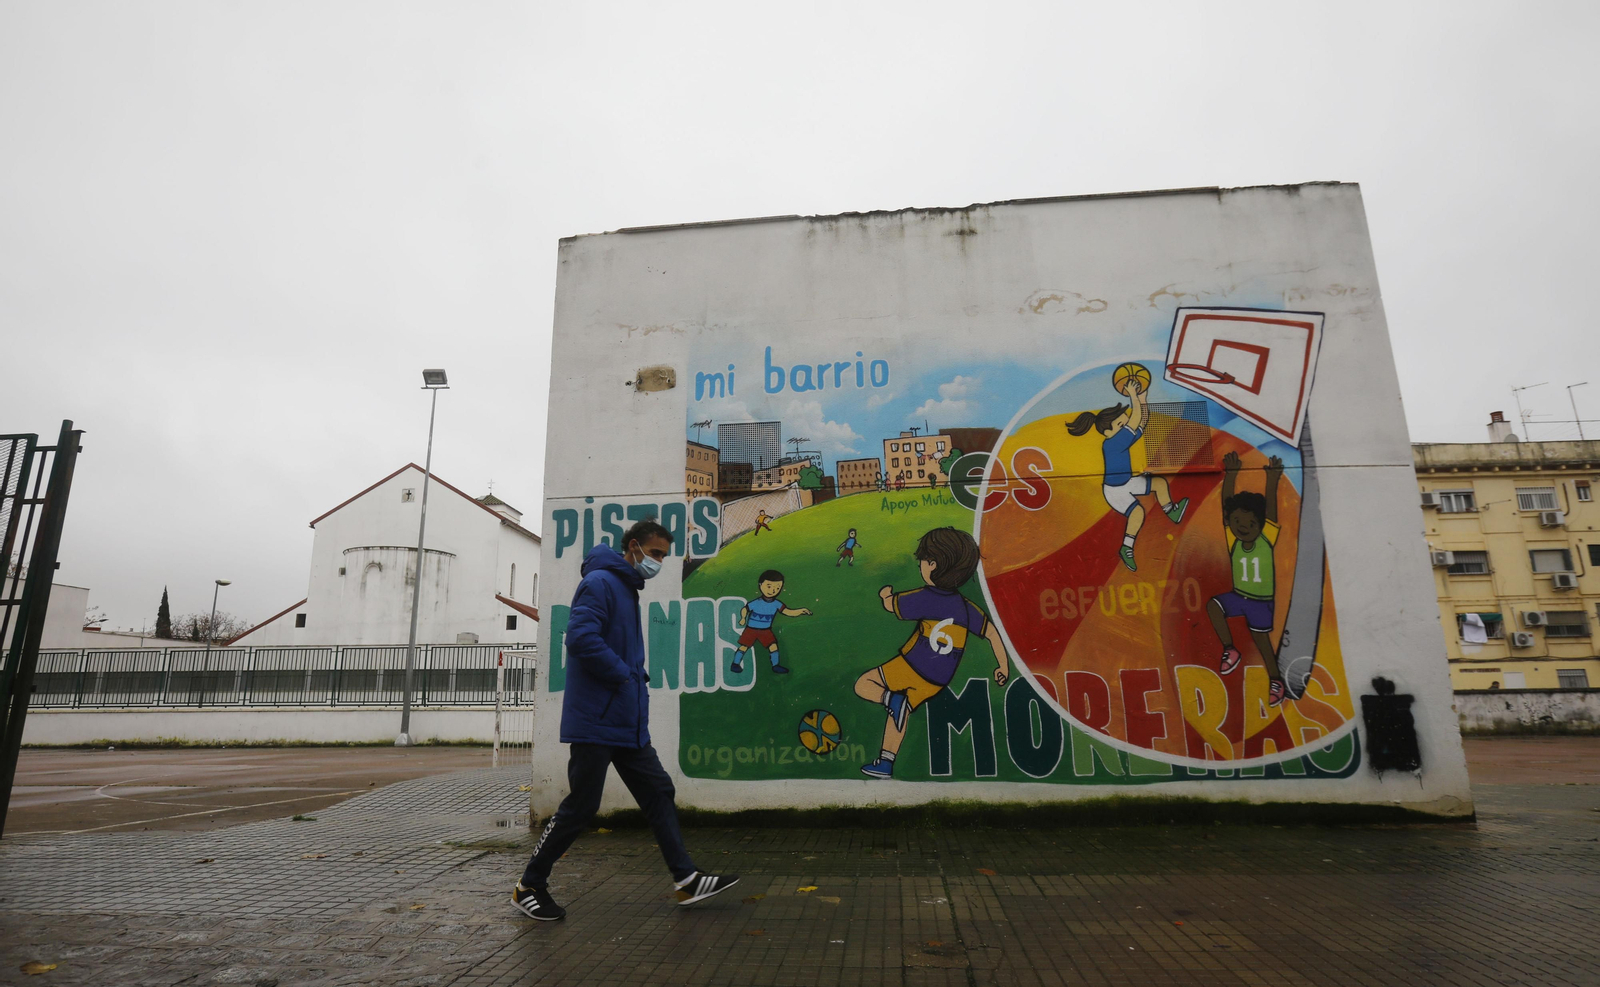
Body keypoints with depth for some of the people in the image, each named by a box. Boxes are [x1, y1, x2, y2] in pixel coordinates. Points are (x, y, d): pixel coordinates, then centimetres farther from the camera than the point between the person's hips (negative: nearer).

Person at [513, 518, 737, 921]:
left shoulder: (627, 589, 17)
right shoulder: (600, 582, -13)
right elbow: (581, 638, -27)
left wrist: (636, 680, 6)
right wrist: (625, 676, -17)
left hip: (627, 722, 10)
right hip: (596, 722, -10)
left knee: (659, 792, 9)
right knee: (580, 807, 0)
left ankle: (686, 879, 15)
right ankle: (529, 886, 18)